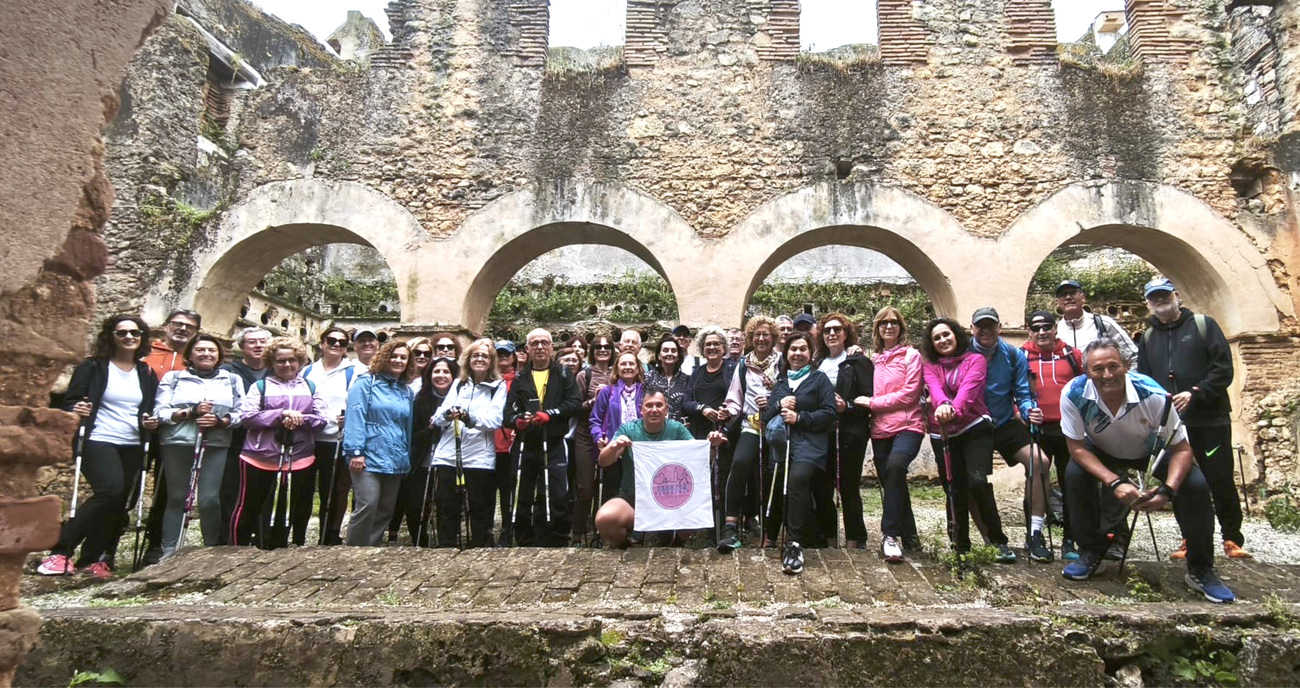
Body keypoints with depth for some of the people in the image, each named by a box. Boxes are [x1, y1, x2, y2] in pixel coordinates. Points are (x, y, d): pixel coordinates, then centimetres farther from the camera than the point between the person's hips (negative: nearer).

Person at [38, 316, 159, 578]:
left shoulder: (147, 374, 14)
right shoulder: (93, 367, 1)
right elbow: (69, 403, 0)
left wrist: (151, 422, 0)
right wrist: (75, 411, -21)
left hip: (132, 447, 5)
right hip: (98, 442, -5)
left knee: (118, 504, 1)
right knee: (111, 490, -25)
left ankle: (93, 558, 14)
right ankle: (61, 550, -11)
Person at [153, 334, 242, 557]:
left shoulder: (232, 380, 13)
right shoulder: (173, 377, 11)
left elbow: (241, 413, 5)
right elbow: (159, 412, 1)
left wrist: (220, 421, -14)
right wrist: (190, 412, -14)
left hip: (215, 446, 0)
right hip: (177, 444, 1)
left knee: (209, 499, -7)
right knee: (176, 498, 5)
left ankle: (212, 551, 5)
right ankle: (169, 552, 13)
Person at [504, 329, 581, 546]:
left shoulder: (563, 375, 8)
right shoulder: (520, 378, 13)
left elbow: (575, 402, -4)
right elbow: (509, 410, 4)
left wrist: (549, 414, -17)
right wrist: (517, 420, -19)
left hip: (554, 446, -2)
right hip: (525, 446, 2)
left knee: (558, 498, -4)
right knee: (523, 499, 8)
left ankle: (557, 543, 8)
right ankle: (525, 543, 21)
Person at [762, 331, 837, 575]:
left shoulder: (819, 379, 12)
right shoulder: (779, 382, 25)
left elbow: (829, 413, 1)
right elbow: (766, 417, 21)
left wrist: (799, 417, -8)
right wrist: (779, 406, 0)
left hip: (810, 443, -5)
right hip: (782, 442, 5)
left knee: (798, 477, -31)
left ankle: (795, 545, -31)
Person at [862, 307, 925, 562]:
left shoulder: (911, 355, 2)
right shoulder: (874, 359, 16)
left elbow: (909, 394, -7)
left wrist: (873, 403, -9)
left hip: (907, 426, -5)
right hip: (880, 430, 6)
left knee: (894, 466, -32)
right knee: (892, 484, 9)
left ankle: (890, 535, -26)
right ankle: (909, 537, 26)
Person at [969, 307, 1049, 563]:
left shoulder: (1013, 355, -1)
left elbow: (1023, 394, -1)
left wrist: (1030, 410, -23)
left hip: (1004, 424, 2)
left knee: (1040, 461, -17)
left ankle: (1035, 534, -6)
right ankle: (995, 540, 3)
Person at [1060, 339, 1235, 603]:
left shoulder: (1154, 395, -34)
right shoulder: (1074, 394, -33)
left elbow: (1181, 449, -23)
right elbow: (1077, 447, -24)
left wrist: (1167, 491, -38)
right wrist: (1115, 483, -35)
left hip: (1152, 451, 0)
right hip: (1102, 452, 0)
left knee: (1195, 485, -21)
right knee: (1074, 474, -27)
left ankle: (1201, 570, 0)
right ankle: (1091, 552, -5)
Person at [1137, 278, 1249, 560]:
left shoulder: (1203, 325, 2)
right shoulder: (1148, 338, 13)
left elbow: (1224, 368, -6)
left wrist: (1195, 393, -17)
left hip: (1210, 420, -3)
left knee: (1221, 479, 0)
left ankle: (1232, 539, 14)